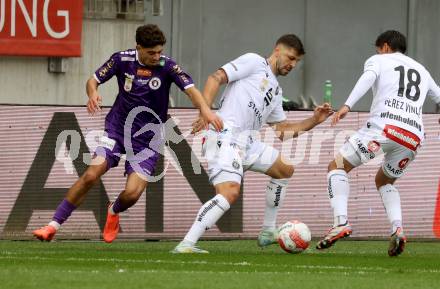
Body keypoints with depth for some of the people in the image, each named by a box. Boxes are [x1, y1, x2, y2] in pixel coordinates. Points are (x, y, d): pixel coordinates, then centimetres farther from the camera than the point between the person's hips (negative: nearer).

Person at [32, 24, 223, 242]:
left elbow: (190, 89, -24)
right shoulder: (122, 60, -7)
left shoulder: (167, 66, -12)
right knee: (91, 175, -18)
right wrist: (93, 93, -21)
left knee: (132, 193, -16)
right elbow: (93, 80, 3)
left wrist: (204, 109, -45)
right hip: (117, 129, 1)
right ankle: (54, 226, -8)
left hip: (147, 138, -1)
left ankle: (114, 212, 22)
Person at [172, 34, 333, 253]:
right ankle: (186, 245, -32)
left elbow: (283, 130, 29)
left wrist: (314, 120, 17)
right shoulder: (254, 62, 3)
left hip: (247, 142, 10)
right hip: (225, 136, -10)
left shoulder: (276, 91, 28)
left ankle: (268, 232, 27)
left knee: (285, 170, 22)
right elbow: (215, 79, -8)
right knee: (230, 193, -27)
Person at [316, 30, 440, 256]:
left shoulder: (378, 60, 17)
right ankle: (397, 229, 1)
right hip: (414, 135, 5)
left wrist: (347, 106, -20)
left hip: (384, 126, -5)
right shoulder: (421, 71, 32)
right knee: (384, 181, 27)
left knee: (337, 166, 7)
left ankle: (341, 222, -16)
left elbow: (368, 77, -6)